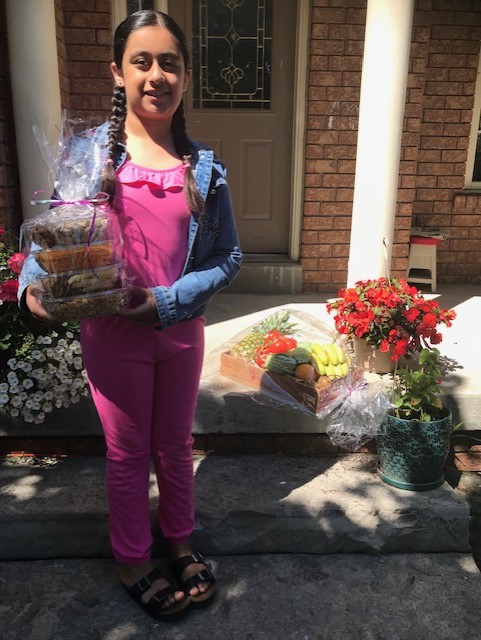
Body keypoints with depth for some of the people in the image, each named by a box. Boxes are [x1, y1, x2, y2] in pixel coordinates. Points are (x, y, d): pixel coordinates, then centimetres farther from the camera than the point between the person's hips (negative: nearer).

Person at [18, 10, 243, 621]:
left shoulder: (203, 166, -1)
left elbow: (227, 256, -1)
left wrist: (168, 301, -14)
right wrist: (34, 284, -22)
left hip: (181, 329, 2)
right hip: (112, 333, -2)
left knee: (175, 444, 20)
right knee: (127, 452, 15)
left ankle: (180, 544, 45)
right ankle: (132, 561, 39)